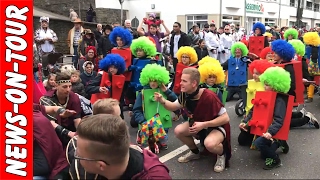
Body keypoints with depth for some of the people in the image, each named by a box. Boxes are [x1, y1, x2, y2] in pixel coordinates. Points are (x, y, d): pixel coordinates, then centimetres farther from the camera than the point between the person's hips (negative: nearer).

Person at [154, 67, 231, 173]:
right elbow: (174, 107, 2)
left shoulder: (209, 97, -33)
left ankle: (221, 154, 1)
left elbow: (225, 118, -27)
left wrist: (204, 124, -34)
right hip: (198, 123, 7)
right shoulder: (185, 95, -14)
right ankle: (195, 152, 14)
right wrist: (162, 101, -19)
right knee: (178, 130, -12)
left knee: (209, 144, -37)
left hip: (218, 126, -7)